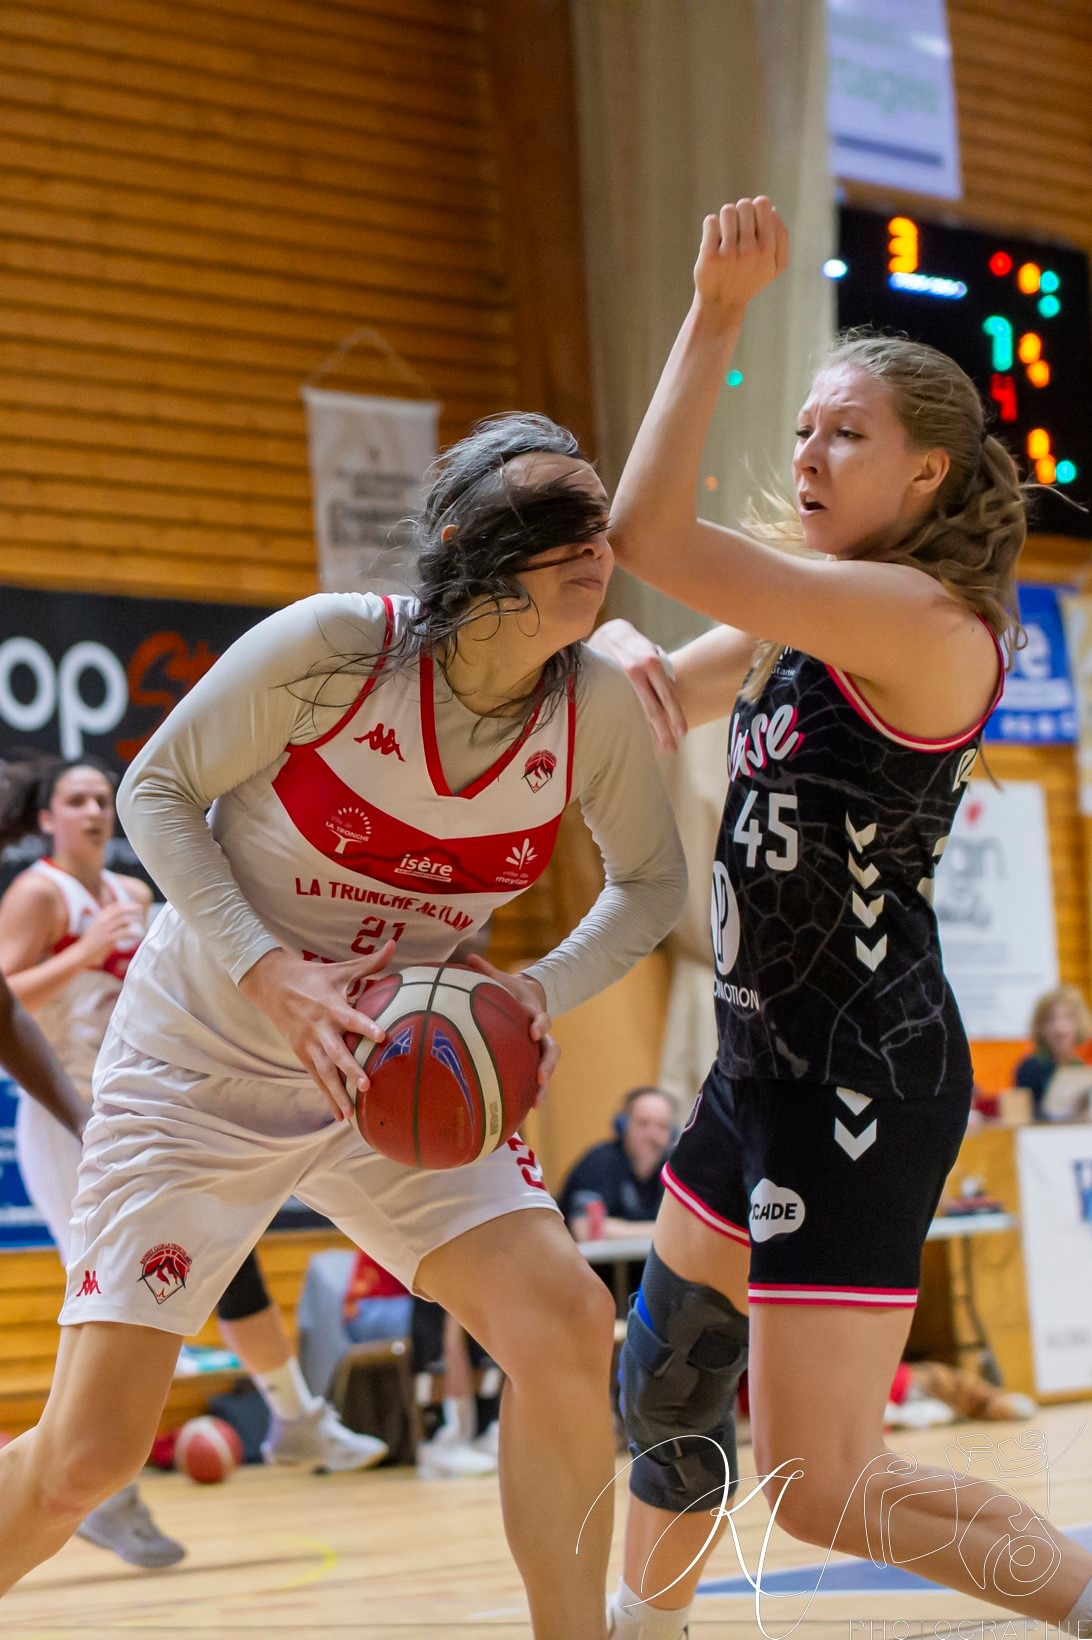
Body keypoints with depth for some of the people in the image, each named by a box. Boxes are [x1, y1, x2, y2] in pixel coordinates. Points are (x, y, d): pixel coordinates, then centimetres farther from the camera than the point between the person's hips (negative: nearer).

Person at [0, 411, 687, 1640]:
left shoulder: (595, 706, -11)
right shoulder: (333, 647, -22)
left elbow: (650, 881, 5)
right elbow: (156, 790, -10)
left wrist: (542, 989, -13)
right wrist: (269, 972, -23)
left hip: (394, 1076, 3)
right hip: (199, 1058, -3)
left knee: (565, 1328, -21)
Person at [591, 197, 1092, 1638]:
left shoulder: (922, 617, -19)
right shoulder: (806, 623, 9)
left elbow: (652, 537, -25)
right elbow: (654, 694, 18)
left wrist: (716, 315, -21)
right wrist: (626, 658, -5)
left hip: (864, 1080, -10)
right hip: (770, 1061, 10)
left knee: (820, 1487, -11)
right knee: (670, 1370, 26)